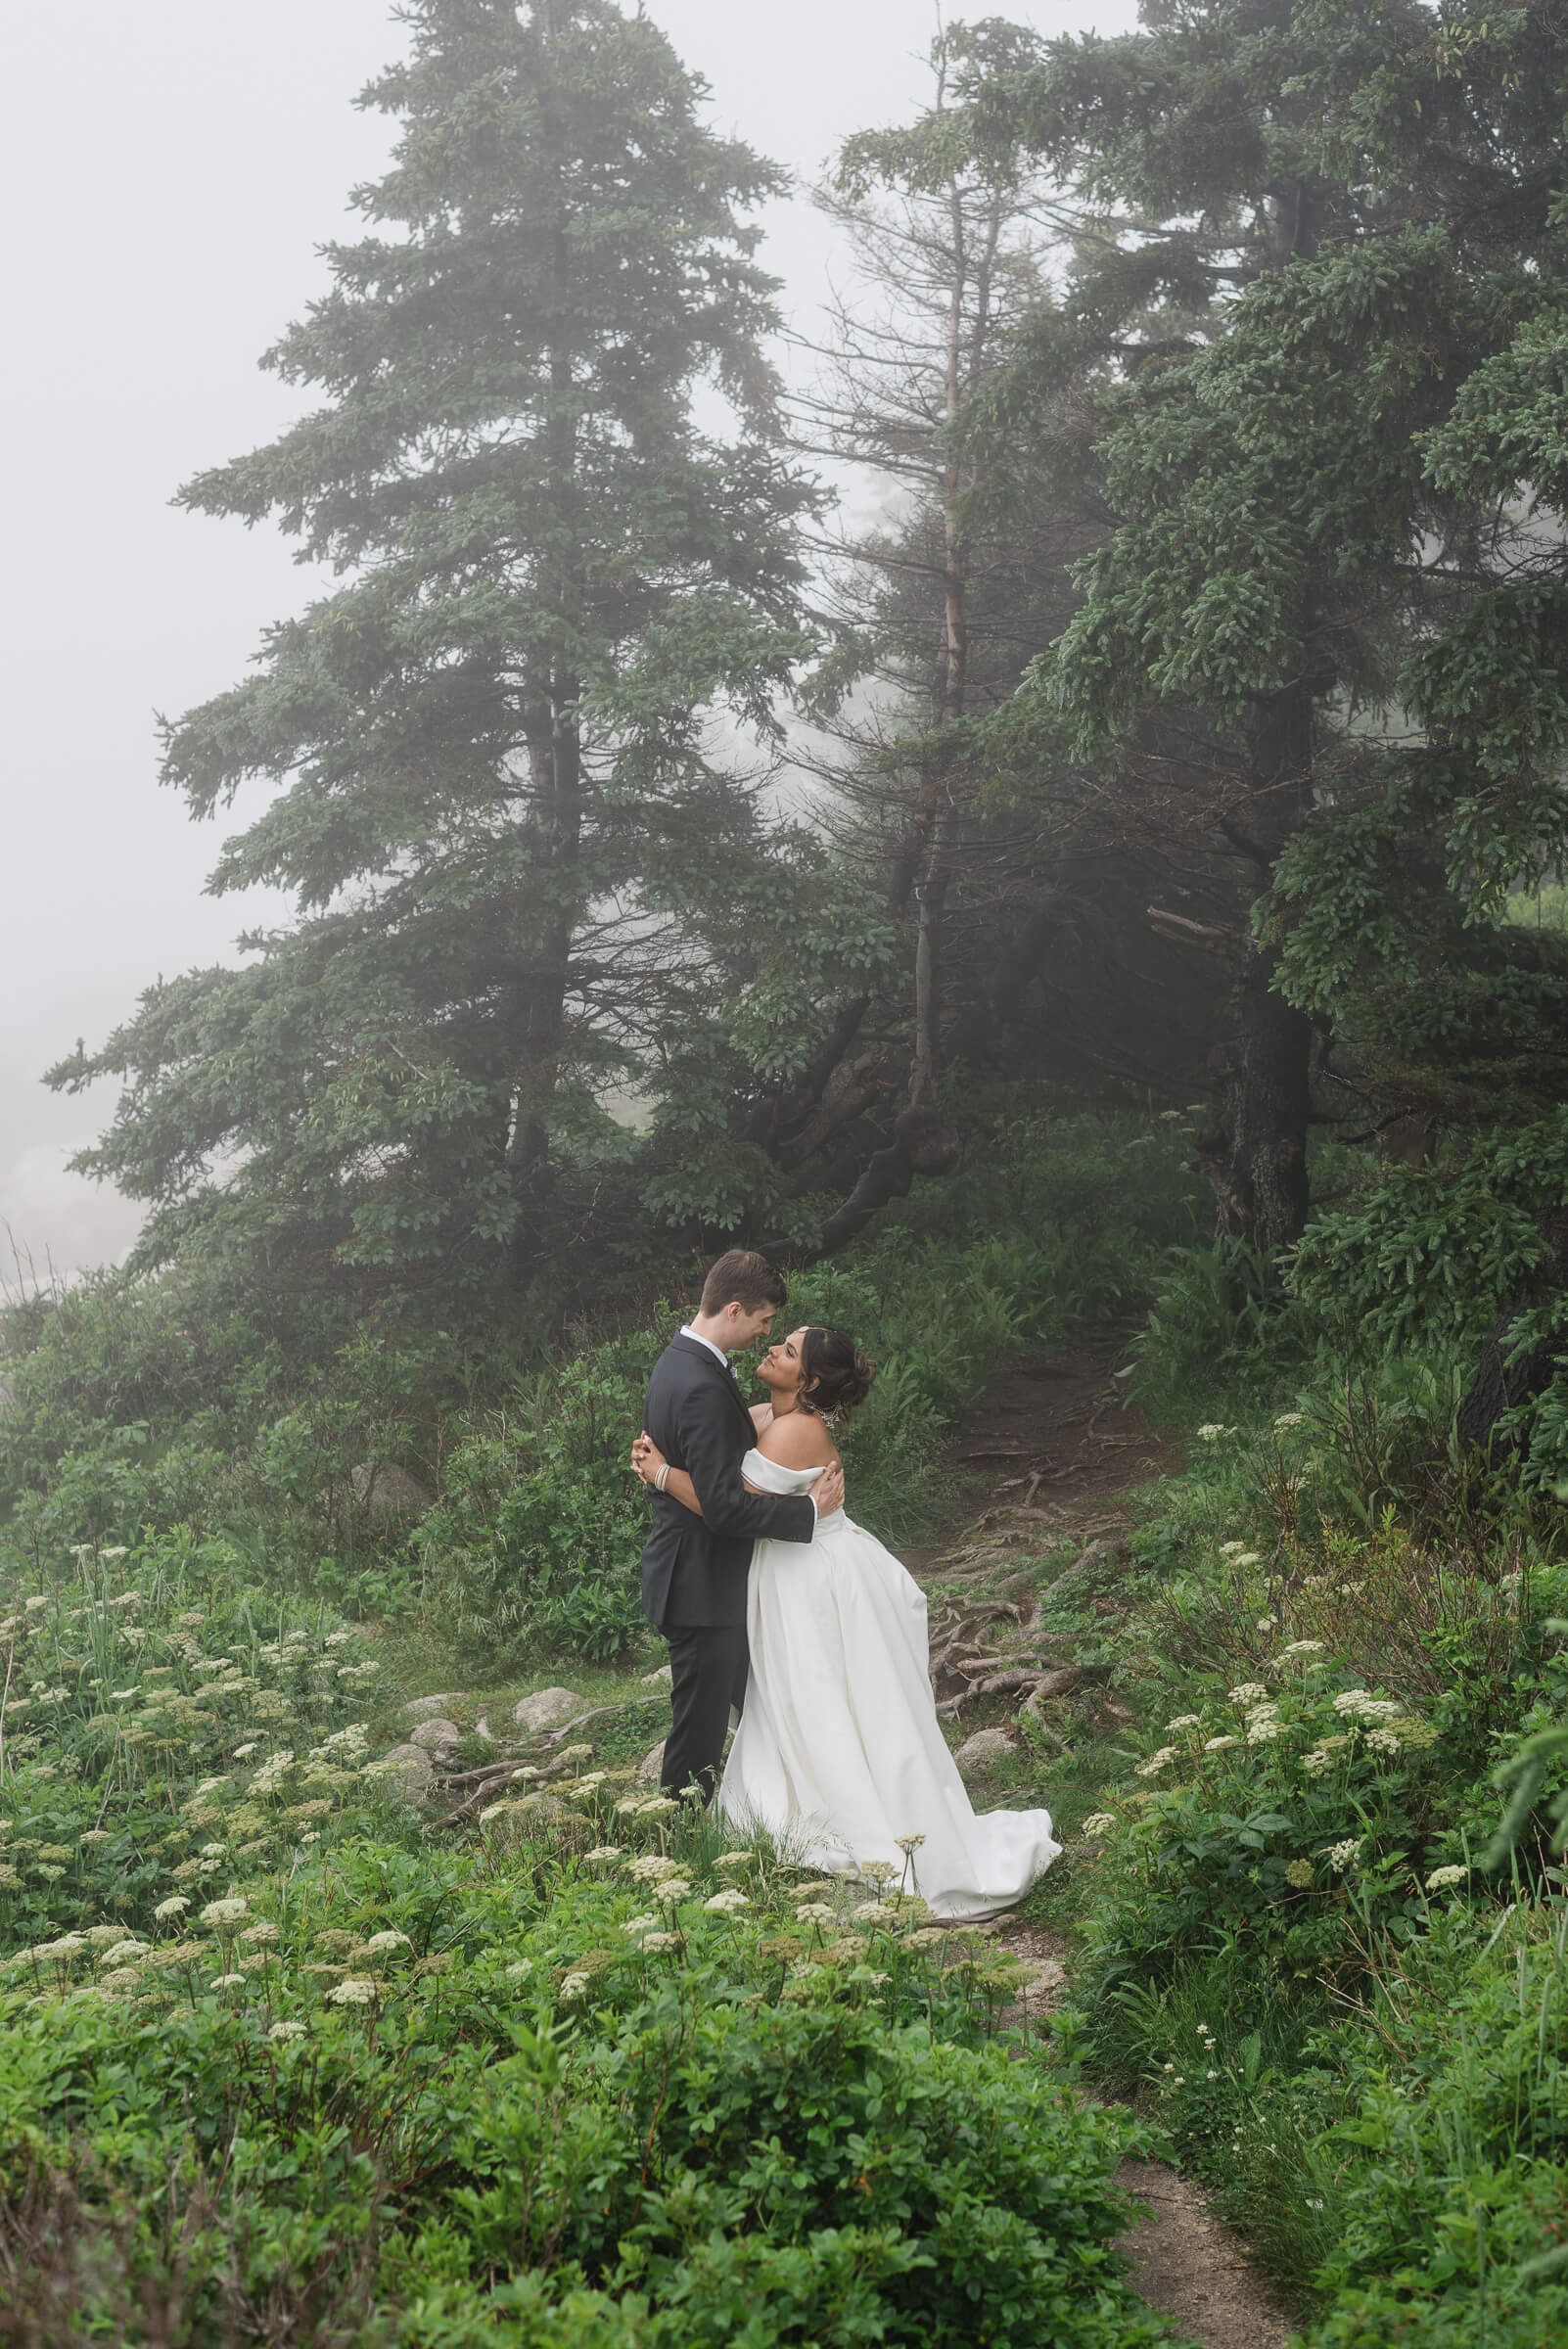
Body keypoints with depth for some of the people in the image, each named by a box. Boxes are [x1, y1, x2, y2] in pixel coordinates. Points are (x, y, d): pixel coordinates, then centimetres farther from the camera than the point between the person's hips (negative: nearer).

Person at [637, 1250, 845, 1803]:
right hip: (703, 1586, -11)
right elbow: (724, 1505, -29)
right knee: (701, 1727, 2)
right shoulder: (703, 1387, -27)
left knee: (758, 1704, 22)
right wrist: (810, 1508, -21)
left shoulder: (679, 1359, 6)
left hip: (698, 1574, 11)